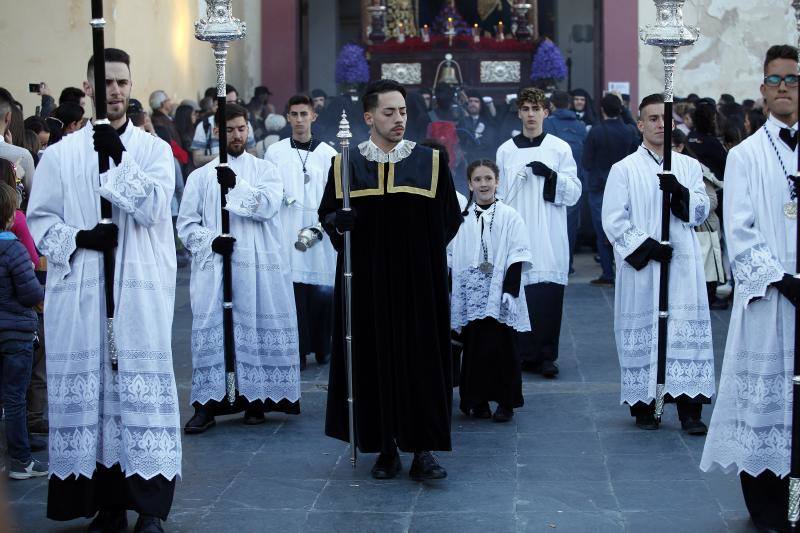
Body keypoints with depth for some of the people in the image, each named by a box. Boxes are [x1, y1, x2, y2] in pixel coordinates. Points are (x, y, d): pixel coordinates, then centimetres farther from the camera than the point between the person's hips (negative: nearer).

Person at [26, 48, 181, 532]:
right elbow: (39, 219, 7)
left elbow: (152, 206, -7)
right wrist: (78, 238, -10)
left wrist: (119, 156, -14)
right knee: (88, 390, 1)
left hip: (139, 292, -1)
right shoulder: (61, 154, 8)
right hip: (80, 292, 1)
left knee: (141, 388, -4)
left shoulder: (154, 149, 7)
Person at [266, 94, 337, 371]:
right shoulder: (275, 152, 7)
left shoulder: (327, 154, 5)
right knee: (293, 291, -5)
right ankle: (298, 350, 1)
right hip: (286, 233, 0)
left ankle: (322, 348, 15)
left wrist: (319, 228, -7)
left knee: (322, 292, 1)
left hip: (320, 235, 0)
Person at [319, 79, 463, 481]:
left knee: (421, 359, -2)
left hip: (418, 282, -1)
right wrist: (338, 222, -12)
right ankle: (385, 449, 13)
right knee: (373, 360, 3)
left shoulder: (430, 162, 3)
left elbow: (450, 218, 8)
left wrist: (426, 251, -1)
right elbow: (327, 212, 9)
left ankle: (423, 450, 3)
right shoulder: (346, 164, 4)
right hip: (366, 282, 1)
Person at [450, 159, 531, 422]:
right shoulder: (462, 218, 7)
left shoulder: (509, 217, -2)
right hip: (470, 296, 3)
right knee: (474, 348, 6)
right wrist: (451, 292, 8)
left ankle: (505, 403, 7)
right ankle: (478, 400, 15)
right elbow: (453, 259, 11)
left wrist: (510, 290, -12)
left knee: (501, 348, -1)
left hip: (499, 296, -3)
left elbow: (517, 256, -5)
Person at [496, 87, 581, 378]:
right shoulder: (505, 150, 9)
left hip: (550, 238, -1)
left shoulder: (560, 148, 6)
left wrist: (551, 176, -12)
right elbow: (499, 194, 12)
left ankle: (546, 355, -1)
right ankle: (525, 354, 6)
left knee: (548, 294, -6)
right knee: (520, 293, -3)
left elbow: (574, 193, 3)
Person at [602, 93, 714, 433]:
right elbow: (614, 220, -2)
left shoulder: (689, 166, 13)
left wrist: (680, 192, -13)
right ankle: (643, 405, 11)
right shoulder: (624, 169, 4)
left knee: (687, 332, -3)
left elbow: (701, 212, 6)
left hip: (683, 265, 2)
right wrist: (646, 246, -11)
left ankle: (689, 409, -1)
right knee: (642, 333, 0)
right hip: (641, 266, -2)